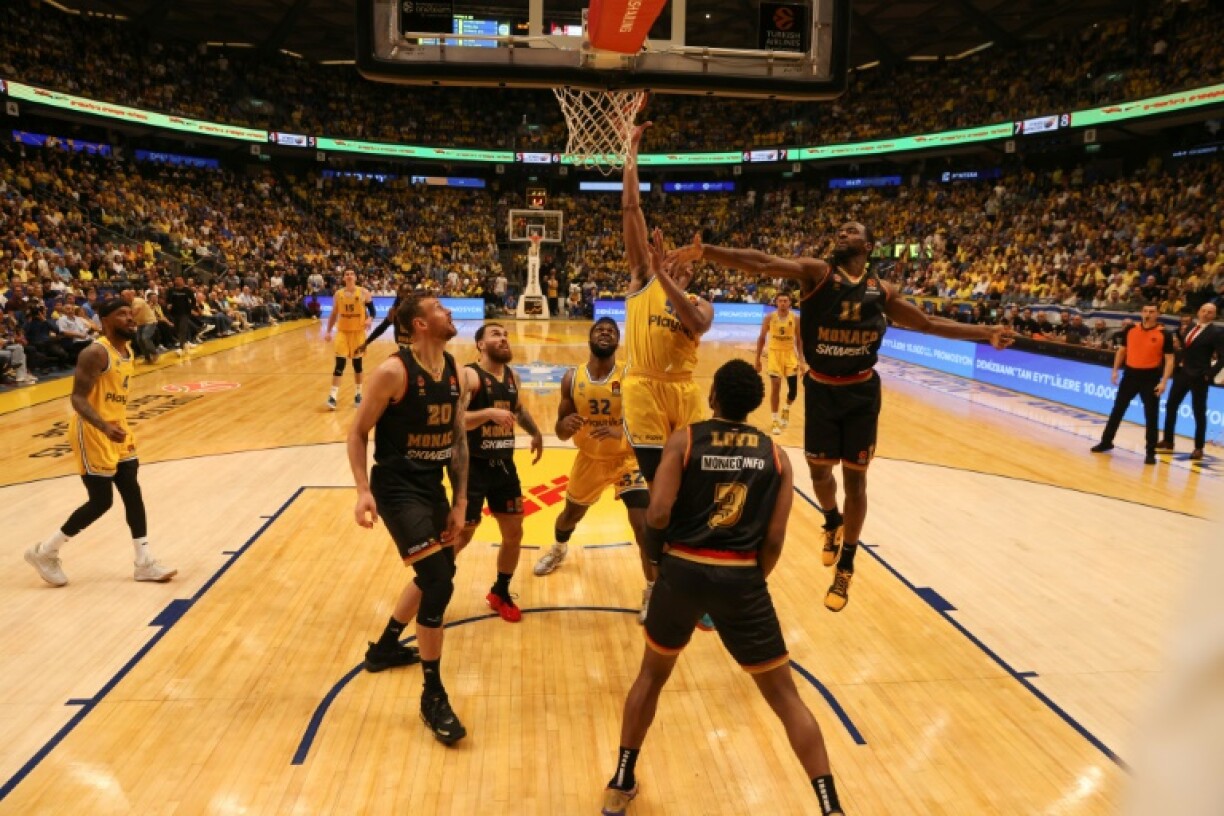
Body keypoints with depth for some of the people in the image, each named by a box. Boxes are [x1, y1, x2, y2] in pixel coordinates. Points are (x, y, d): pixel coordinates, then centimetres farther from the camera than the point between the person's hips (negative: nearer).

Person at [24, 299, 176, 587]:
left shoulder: (127, 351, 9)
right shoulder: (96, 353, -19)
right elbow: (78, 398, -25)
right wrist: (104, 426, -39)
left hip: (117, 431, 9)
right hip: (92, 434, -9)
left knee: (133, 494, 7)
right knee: (101, 502, -3)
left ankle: (144, 564, 14)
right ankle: (44, 552, 18)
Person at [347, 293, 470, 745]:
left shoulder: (455, 373, 3)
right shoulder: (394, 371, -18)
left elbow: (459, 440, 8)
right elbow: (357, 432, -11)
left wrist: (459, 501, 6)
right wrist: (363, 490, -19)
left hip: (432, 486, 8)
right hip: (397, 487, -8)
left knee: (436, 573, 21)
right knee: (439, 582, -15)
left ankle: (385, 648, 45)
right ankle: (433, 696, 1)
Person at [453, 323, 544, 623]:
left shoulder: (512, 376, 8)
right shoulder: (469, 375, -15)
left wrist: (535, 432, 16)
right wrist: (489, 412, -37)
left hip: (504, 465, 7)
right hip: (474, 466, -7)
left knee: (514, 533, 9)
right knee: (462, 534, 1)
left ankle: (500, 593, 29)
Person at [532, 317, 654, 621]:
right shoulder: (572, 378, -11)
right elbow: (561, 433, -5)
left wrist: (619, 432, -41)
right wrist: (567, 424, -30)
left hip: (627, 459, -3)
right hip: (590, 459, 4)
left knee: (644, 526, -16)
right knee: (571, 514, 24)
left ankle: (653, 591, 4)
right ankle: (558, 550, 59)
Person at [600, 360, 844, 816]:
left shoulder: (684, 440, -2)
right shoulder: (776, 456, 4)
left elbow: (657, 515, -12)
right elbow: (774, 539, -1)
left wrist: (661, 557, 9)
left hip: (683, 570, 0)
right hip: (741, 577, 0)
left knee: (651, 675, 24)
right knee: (785, 695, 14)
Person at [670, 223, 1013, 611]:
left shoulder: (882, 291, 2)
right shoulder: (816, 272, -7)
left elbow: (929, 323, 14)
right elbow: (763, 264, -23)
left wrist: (985, 333, 9)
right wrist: (706, 251, -37)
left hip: (861, 392, 1)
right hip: (821, 390, -1)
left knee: (854, 478, 6)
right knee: (819, 470, 10)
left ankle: (845, 569, 23)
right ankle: (833, 523, 47)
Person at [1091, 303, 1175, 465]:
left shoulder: (1164, 335, -7)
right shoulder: (1131, 330, 2)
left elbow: (1169, 360, -6)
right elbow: (1121, 350, 14)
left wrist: (1164, 381, -15)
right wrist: (1115, 370, 6)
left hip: (1151, 377, -3)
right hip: (1130, 374, 3)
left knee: (1151, 416, 1)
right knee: (1117, 410, 11)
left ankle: (1151, 452, 8)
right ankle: (1106, 442, 25)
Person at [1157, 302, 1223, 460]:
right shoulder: (1190, 328, 10)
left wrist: (1210, 374, -18)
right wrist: (1179, 363, 6)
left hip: (1199, 376, -7)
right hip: (1182, 372, 7)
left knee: (1199, 412, 1)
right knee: (1170, 406, 11)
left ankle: (1198, 448, 10)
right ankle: (1168, 441, 22)